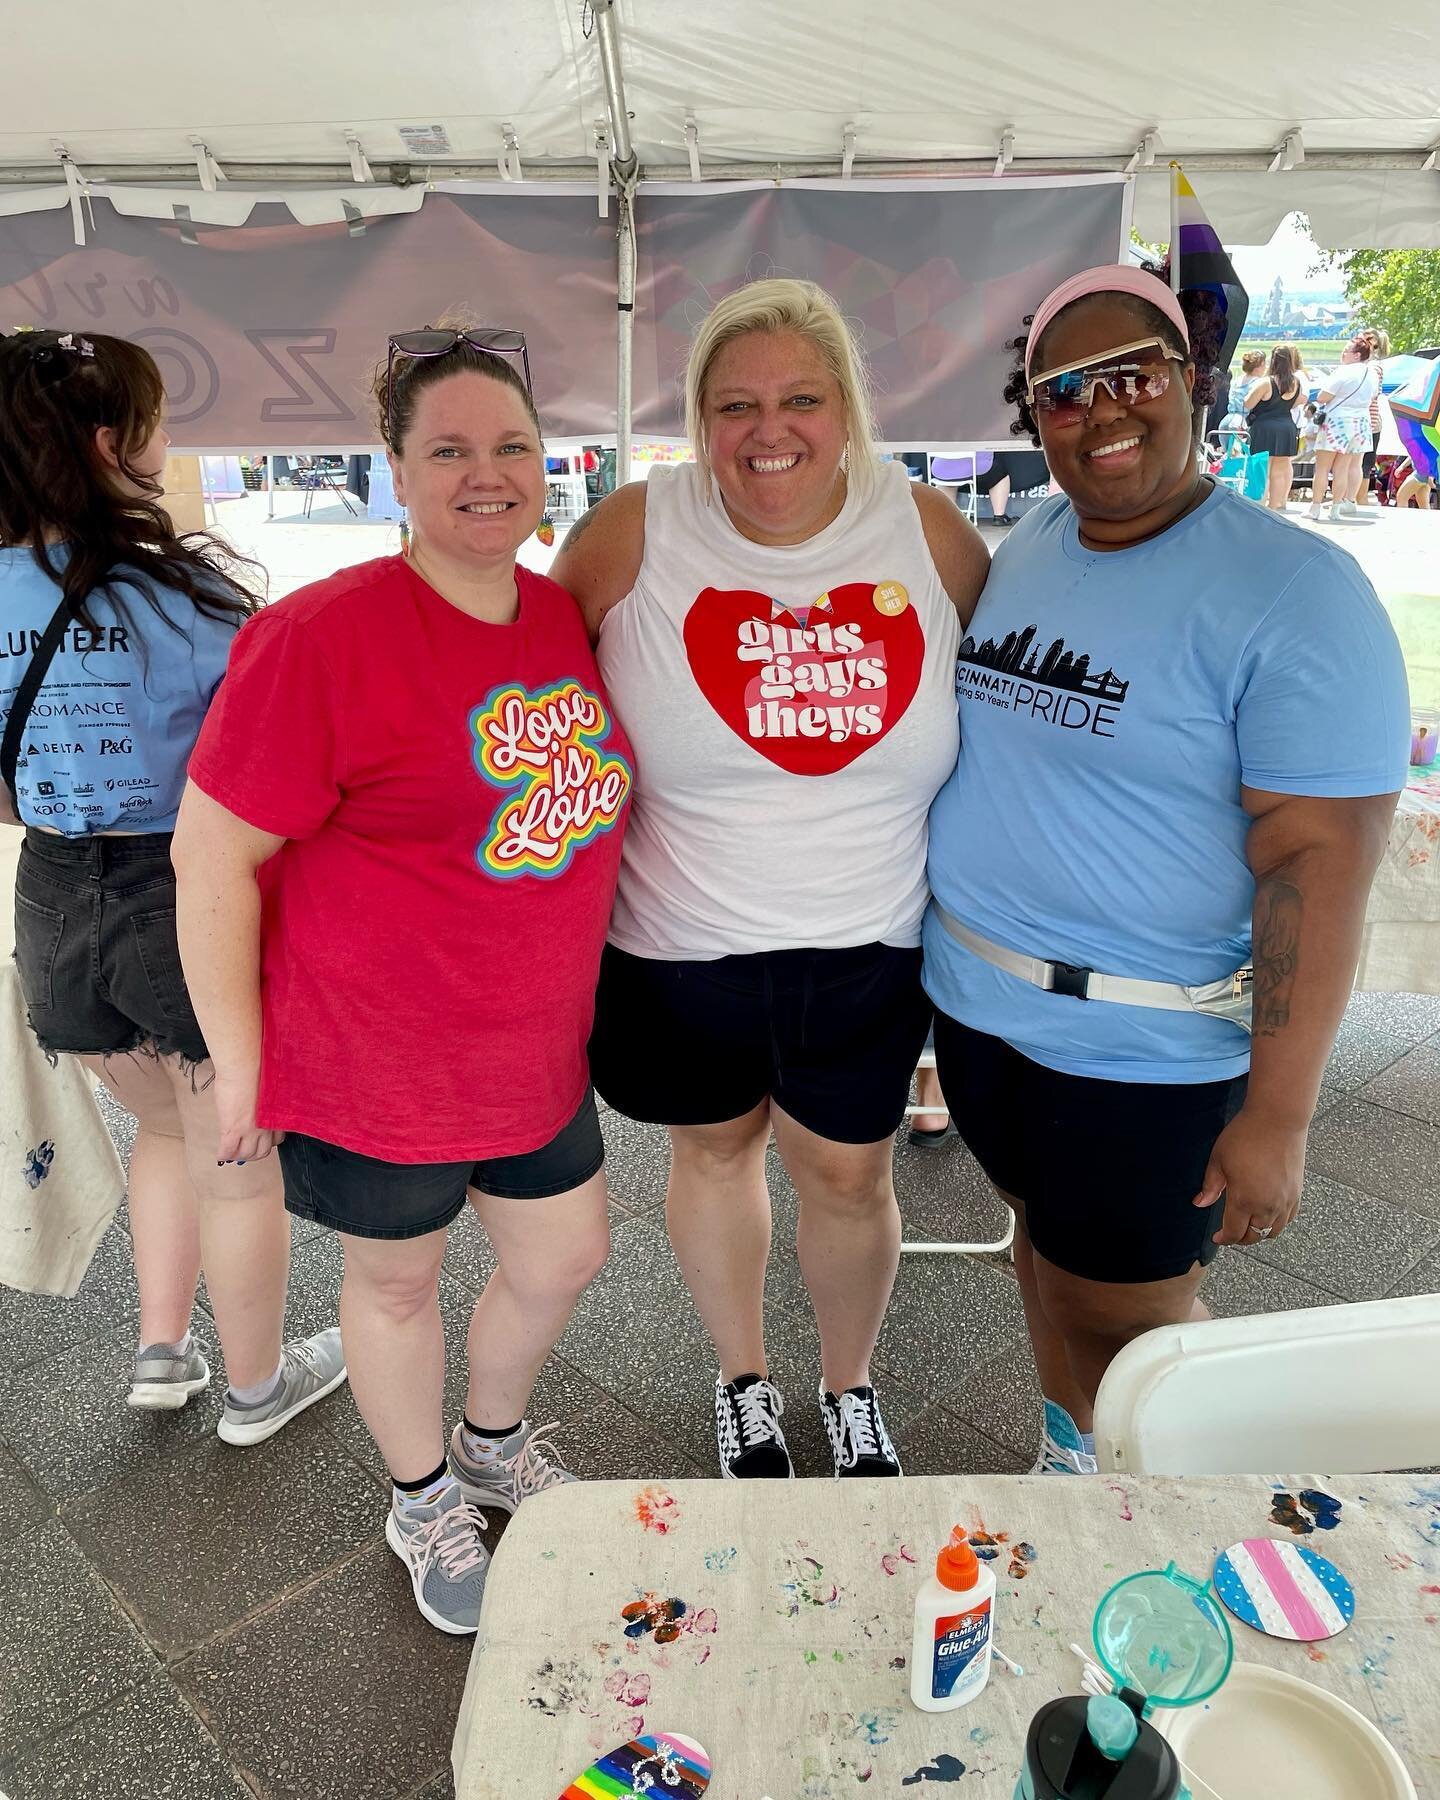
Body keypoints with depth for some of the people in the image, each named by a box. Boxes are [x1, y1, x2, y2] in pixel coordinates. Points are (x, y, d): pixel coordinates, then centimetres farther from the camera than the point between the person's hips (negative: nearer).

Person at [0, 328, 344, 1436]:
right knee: (239, 1165, 16)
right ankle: (259, 1386, 36)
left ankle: (162, 1355, 41)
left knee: (169, 1128, 30)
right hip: (195, 904, -5)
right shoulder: (188, 588, -17)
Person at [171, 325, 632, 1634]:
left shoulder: (569, 619, 1)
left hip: (535, 1049, 6)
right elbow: (211, 855, -16)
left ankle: (495, 1440, 53)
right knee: (398, 1281, 17)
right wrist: (240, 1060, -12)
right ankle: (423, 1502, 47)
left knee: (566, 1257, 20)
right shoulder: (323, 636, -19)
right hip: (372, 1060, -6)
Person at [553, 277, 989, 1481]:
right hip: (677, 950, 0)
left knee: (848, 1175, 16)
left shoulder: (931, 534, -6)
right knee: (715, 1152, 20)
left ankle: (851, 1386, 48)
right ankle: (744, 1379, 49)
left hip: (865, 950, 1)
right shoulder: (633, 535, -11)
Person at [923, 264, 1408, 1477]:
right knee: (1043, 1237, 22)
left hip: (1145, 1045, -6)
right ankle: (1067, 1463, 48)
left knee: (1129, 1311, 9)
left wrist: (1277, 1115, -19)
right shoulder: (1023, 548, 5)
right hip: (977, 999, 6)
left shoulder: (1293, 592, -15)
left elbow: (1317, 862, -19)